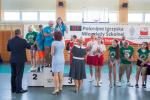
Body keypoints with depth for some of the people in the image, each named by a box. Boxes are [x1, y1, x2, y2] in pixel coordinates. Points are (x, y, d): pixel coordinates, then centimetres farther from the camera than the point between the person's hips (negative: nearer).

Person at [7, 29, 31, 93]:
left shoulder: (10, 41, 1)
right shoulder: (22, 41, -14)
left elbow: (8, 49, 13)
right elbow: (29, 47, 0)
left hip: (12, 60, 6)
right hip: (20, 60, -5)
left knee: (13, 74, 13)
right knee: (19, 75, 0)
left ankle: (13, 89, 21)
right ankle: (18, 89, 3)